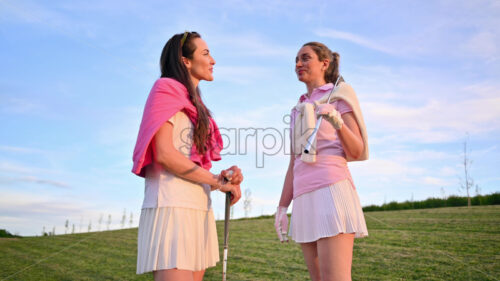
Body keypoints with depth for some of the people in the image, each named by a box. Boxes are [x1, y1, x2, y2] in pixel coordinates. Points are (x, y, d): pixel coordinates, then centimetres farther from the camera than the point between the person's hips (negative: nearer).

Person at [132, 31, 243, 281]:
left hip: (198, 208, 8)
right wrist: (218, 181, -7)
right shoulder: (167, 89, 0)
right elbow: (164, 154, -13)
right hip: (172, 205, -8)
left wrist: (224, 177, 0)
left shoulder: (195, 106, 24)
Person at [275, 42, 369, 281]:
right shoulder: (299, 110, 24)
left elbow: (357, 152, -2)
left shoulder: (339, 95, 6)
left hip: (331, 189, -7)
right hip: (304, 198, 7)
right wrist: (282, 206, 15)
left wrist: (338, 122, -20)